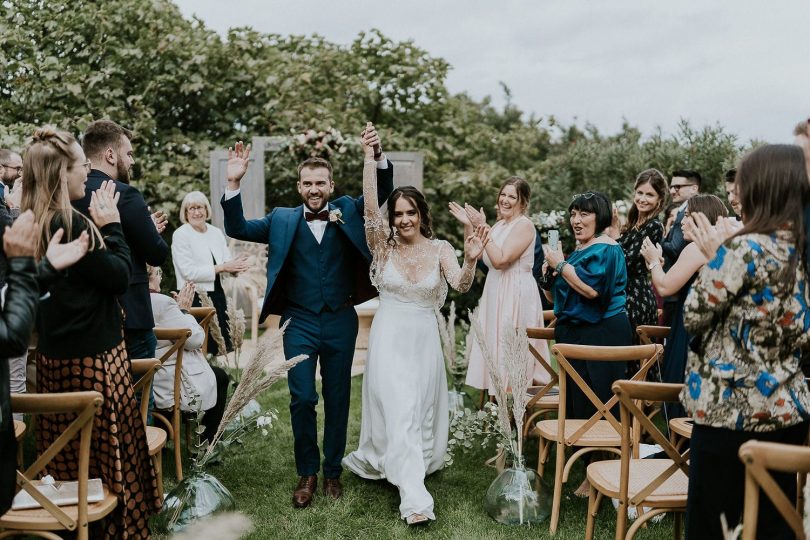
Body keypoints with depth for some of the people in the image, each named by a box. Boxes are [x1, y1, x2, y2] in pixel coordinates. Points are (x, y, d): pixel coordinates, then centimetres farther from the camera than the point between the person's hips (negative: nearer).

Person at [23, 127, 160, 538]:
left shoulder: (32, 224, 6)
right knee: (108, 452, 4)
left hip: (54, 356, 9)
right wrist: (111, 225, -7)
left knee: (68, 455, 18)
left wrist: (99, 226, 6)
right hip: (93, 357, -8)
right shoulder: (70, 224, -21)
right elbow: (119, 277, -15)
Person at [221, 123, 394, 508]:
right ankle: (307, 473, 17)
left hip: (340, 321, 1)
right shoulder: (282, 220, 3)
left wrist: (379, 156, -26)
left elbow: (382, 191, -7)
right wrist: (234, 184, -14)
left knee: (337, 399, 10)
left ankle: (332, 471, 25)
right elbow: (237, 229, -1)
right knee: (302, 399, -1)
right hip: (299, 322, 0)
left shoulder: (348, 211, 4)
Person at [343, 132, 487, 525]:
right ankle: (414, 496, -5)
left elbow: (461, 286, -18)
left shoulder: (439, 249, -3)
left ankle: (376, 462, 39)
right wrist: (369, 158, -25)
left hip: (425, 338, 2)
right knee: (399, 411, -7)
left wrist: (470, 261, -39)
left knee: (422, 410, 13)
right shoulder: (385, 245, -4)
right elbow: (369, 208, -18)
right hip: (390, 337, -2)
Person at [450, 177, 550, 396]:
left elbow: (500, 260, -23)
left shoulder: (524, 225, -13)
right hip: (496, 291, 9)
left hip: (516, 293, -9)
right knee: (496, 347, 12)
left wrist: (482, 227, -20)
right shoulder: (499, 224, 12)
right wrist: (468, 225, 2)